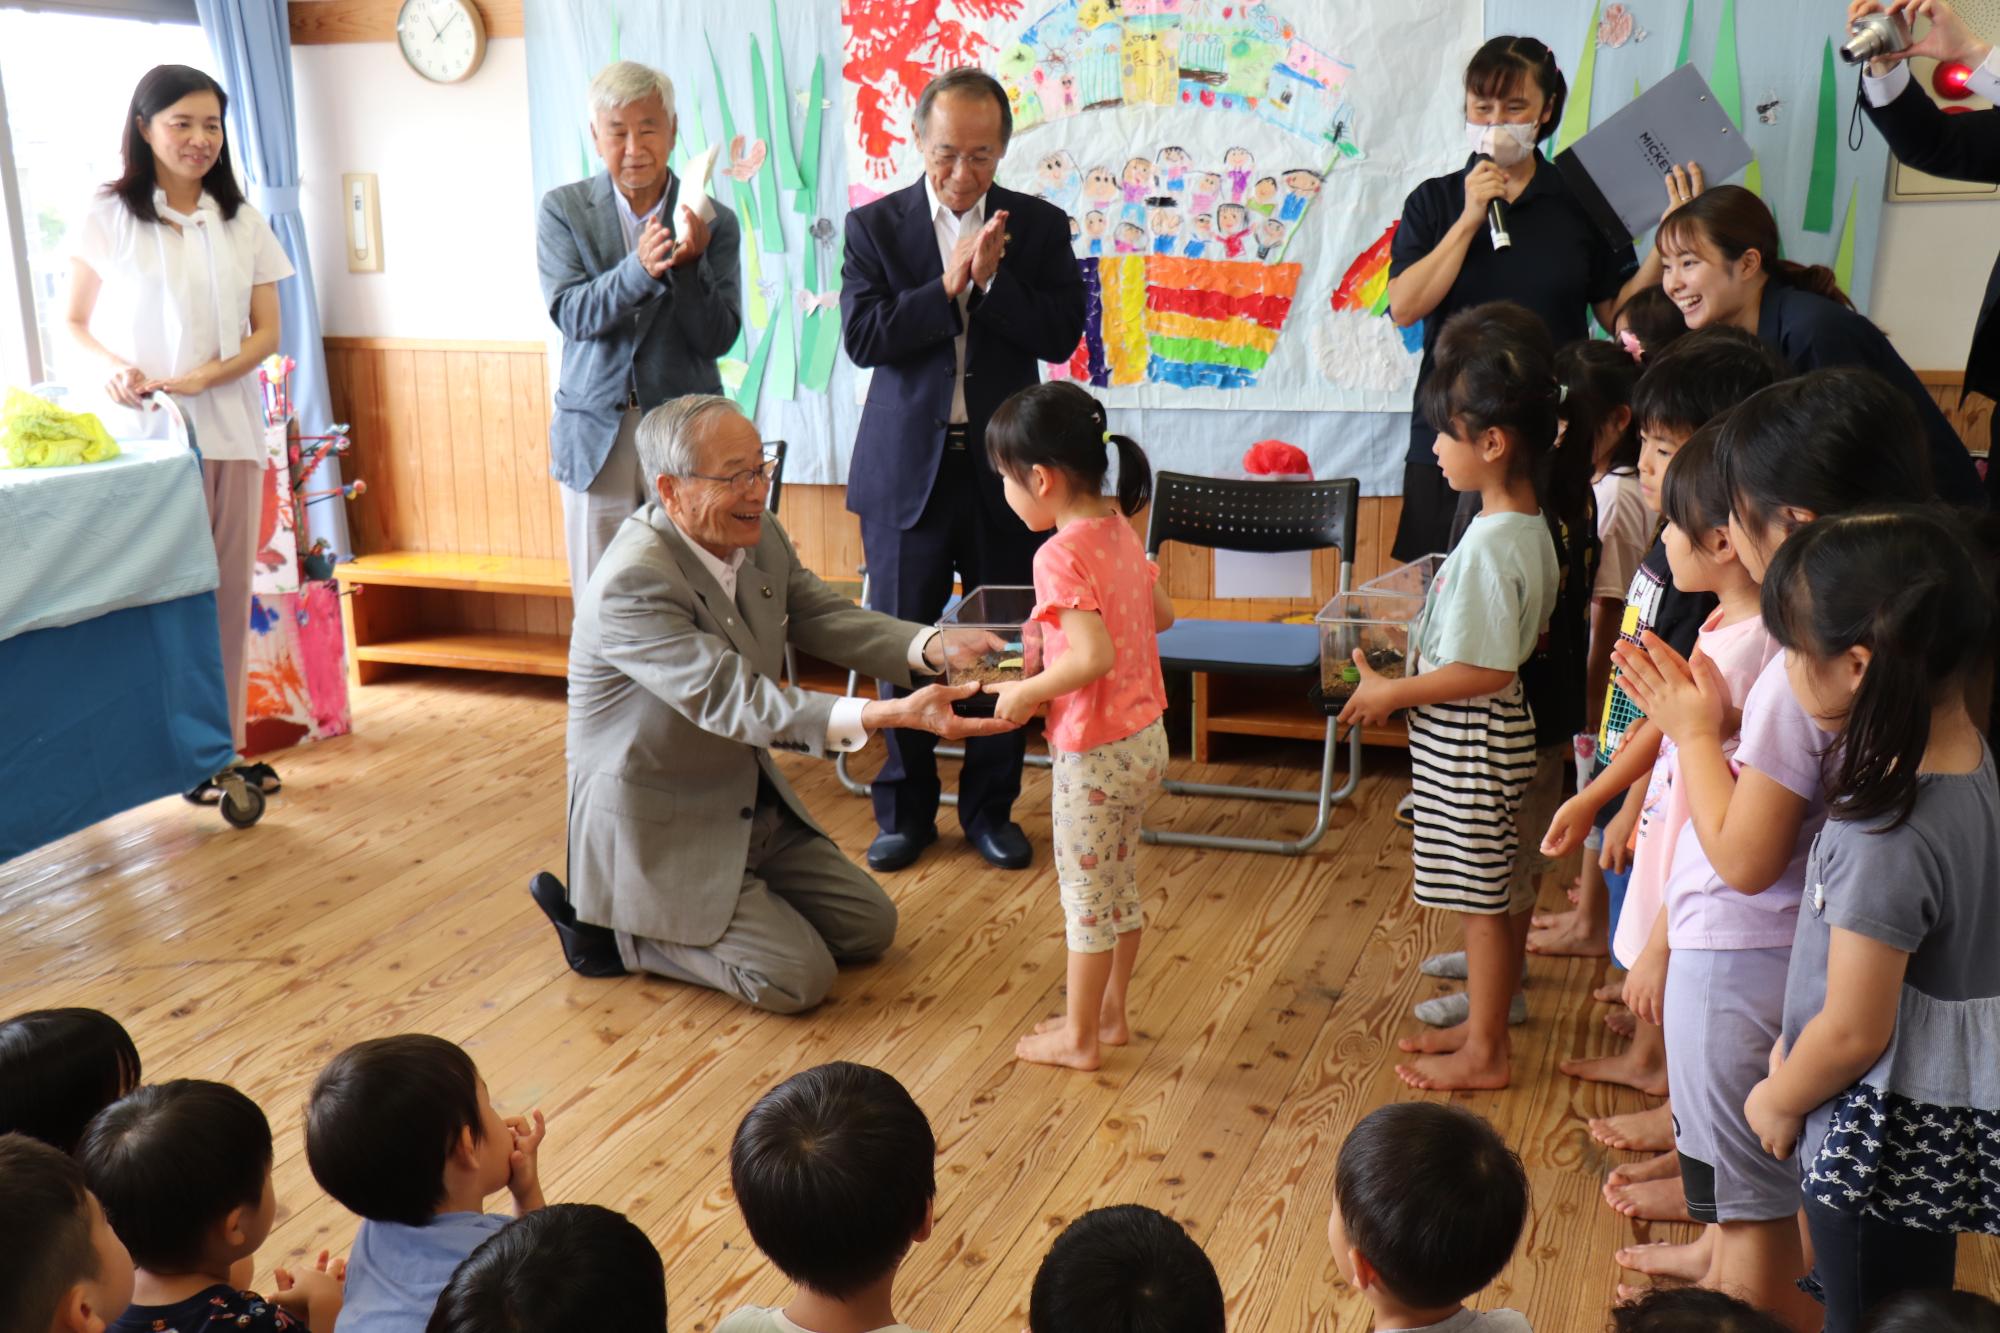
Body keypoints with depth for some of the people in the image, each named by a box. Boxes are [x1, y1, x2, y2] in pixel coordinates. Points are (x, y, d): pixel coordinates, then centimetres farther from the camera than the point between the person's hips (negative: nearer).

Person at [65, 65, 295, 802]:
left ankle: (228, 743, 13)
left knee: (229, 589, 4)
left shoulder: (242, 221, 9)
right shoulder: (110, 216, 1)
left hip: (230, 428, 3)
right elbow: (76, 323, 5)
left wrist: (202, 378, -10)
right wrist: (114, 367, -16)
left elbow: (266, 331, 7)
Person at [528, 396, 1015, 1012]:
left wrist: (933, 647, -23)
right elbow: (733, 701, -36)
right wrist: (887, 715, -46)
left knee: (869, 926, 10)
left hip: (749, 803, 9)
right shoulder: (632, 581, -29)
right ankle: (611, 928, 4)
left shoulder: (762, 539, -3)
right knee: (797, 978, -13)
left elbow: (827, 618, -1)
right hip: (657, 830, -9)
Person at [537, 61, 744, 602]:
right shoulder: (563, 209, 2)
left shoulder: (714, 222, 0)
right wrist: (639, 269, -28)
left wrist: (689, 263, -22)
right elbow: (570, 314, -11)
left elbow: (718, 338, -4)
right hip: (596, 434, 0)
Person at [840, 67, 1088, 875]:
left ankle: (991, 808, 22)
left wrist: (992, 279, -17)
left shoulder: (1038, 226, 3)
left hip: (1002, 467, 1)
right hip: (907, 466, 0)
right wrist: (947, 287, -18)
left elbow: (1060, 335, -6)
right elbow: (861, 337, -11)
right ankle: (904, 812, 22)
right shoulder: (875, 226, 1)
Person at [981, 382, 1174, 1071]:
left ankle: (1079, 1037, 19)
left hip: (1094, 752, -9)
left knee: (1085, 896, 6)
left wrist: (1025, 693, -17)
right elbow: (1161, 614, 16)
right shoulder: (1120, 530, 4)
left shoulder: (1060, 555, -22)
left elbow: (1095, 657, -30)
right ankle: (1111, 1013, 34)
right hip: (1145, 738, 9)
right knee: (1120, 887, 20)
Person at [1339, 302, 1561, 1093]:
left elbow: (1486, 670, -26)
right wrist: (1419, 658, 15)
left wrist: (1390, 693, -16)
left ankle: (1483, 1055, 17)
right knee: (1502, 892, 19)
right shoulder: (1531, 526, 4)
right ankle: (1486, 1023, 34)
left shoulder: (1491, 543, -25)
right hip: (1496, 732, 10)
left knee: (1483, 897, 3)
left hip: (1467, 741, -10)